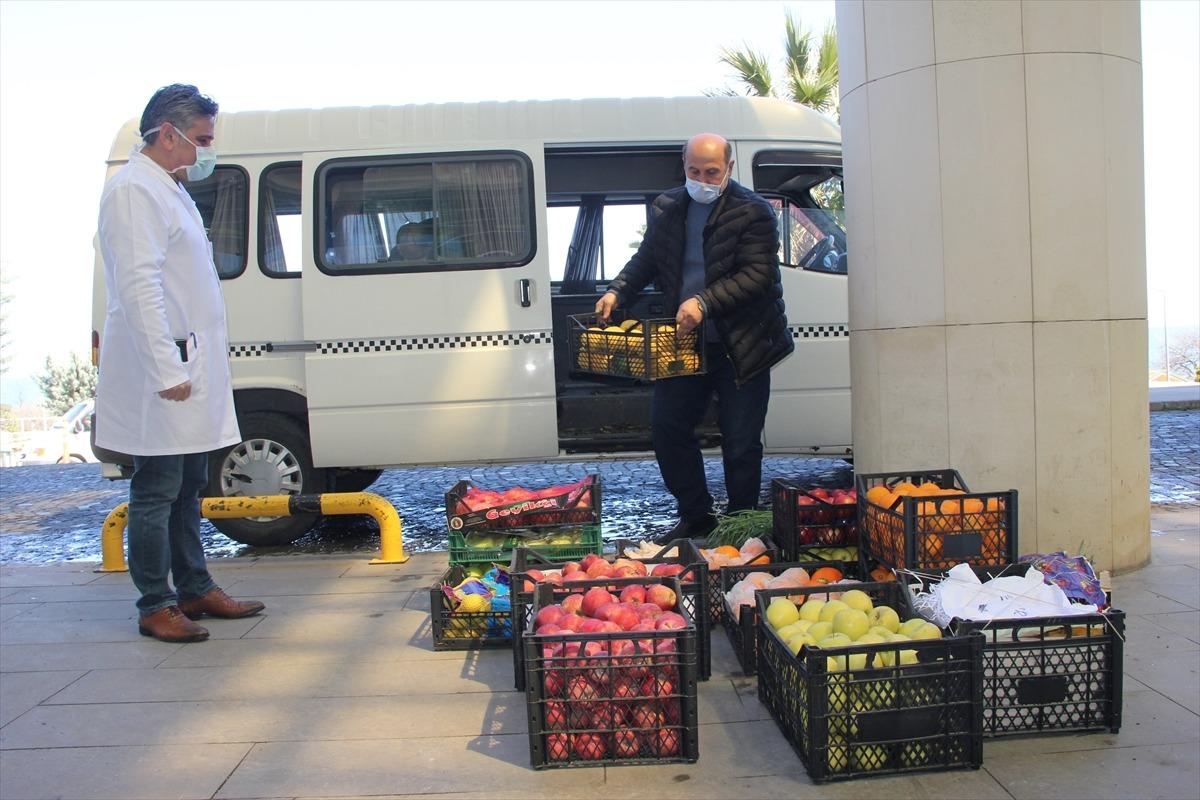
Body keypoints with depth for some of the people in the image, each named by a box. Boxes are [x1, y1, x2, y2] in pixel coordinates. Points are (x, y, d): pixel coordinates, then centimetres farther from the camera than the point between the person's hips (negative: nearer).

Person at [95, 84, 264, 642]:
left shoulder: (170, 189, 19)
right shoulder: (134, 189, -12)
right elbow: (139, 286, -20)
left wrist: (194, 364, 17)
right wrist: (168, 369, -24)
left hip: (190, 369, 10)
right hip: (160, 373, -10)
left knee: (187, 490, 14)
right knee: (156, 492, -2)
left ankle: (194, 590, 24)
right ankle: (155, 607, 7)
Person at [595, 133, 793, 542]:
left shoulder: (753, 212, -9)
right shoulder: (666, 208, 8)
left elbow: (756, 274, -17)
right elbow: (646, 259, 18)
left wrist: (704, 301, -29)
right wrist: (617, 291, 1)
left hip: (740, 347, -5)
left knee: (741, 443, 2)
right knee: (666, 426, 6)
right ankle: (695, 516, 24)